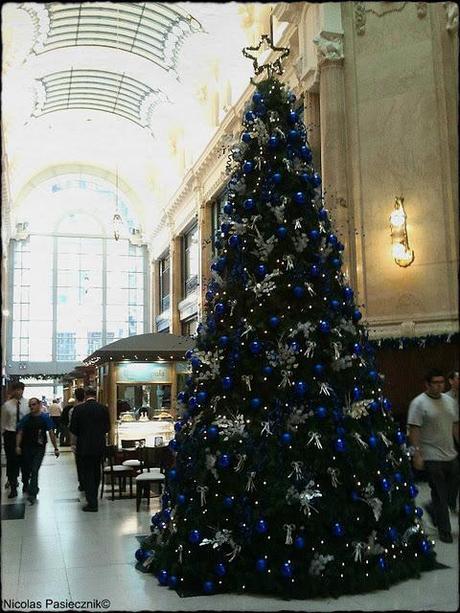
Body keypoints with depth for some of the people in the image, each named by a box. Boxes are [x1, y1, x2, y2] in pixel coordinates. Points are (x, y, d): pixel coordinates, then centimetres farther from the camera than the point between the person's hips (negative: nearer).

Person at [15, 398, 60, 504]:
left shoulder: (45, 418, -4)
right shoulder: (26, 419, 2)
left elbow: (51, 433, -3)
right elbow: (20, 433, 4)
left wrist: (56, 448, -5)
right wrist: (18, 446, -9)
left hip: (39, 448, -3)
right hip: (26, 448, 3)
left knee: (34, 470, -11)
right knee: (26, 470, 14)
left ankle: (32, 494, -10)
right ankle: (26, 486, 41)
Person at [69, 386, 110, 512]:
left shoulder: (78, 409, -10)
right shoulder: (103, 408, -3)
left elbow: (73, 429, -5)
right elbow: (107, 427, 2)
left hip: (84, 446, -3)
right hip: (100, 446, 3)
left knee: (87, 473, 4)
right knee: (96, 472, 18)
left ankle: (92, 503, 1)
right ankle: (93, 498, 30)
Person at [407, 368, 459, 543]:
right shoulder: (419, 403, -11)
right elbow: (414, 430, -14)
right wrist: (417, 453, -19)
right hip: (432, 458, -6)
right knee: (440, 496, 3)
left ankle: (432, 509, 37)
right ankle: (444, 531, 17)